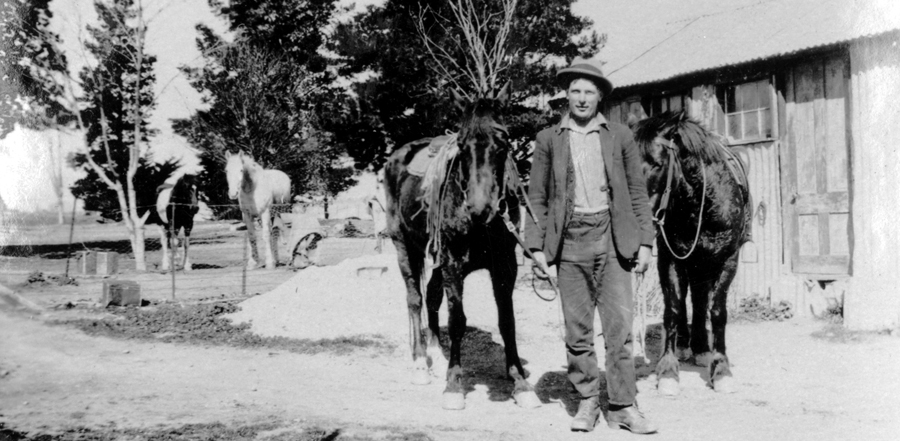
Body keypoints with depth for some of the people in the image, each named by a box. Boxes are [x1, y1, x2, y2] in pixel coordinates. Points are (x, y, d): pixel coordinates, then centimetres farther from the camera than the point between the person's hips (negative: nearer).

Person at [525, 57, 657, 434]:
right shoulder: (548, 139, 7)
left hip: (613, 239, 0)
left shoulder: (620, 136, 8)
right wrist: (537, 246, -1)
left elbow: (637, 192, 8)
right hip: (569, 240, 0)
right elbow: (537, 197, 6)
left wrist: (644, 242, 2)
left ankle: (623, 406, 6)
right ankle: (587, 402, 16)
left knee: (619, 325, -1)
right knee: (577, 329, 5)